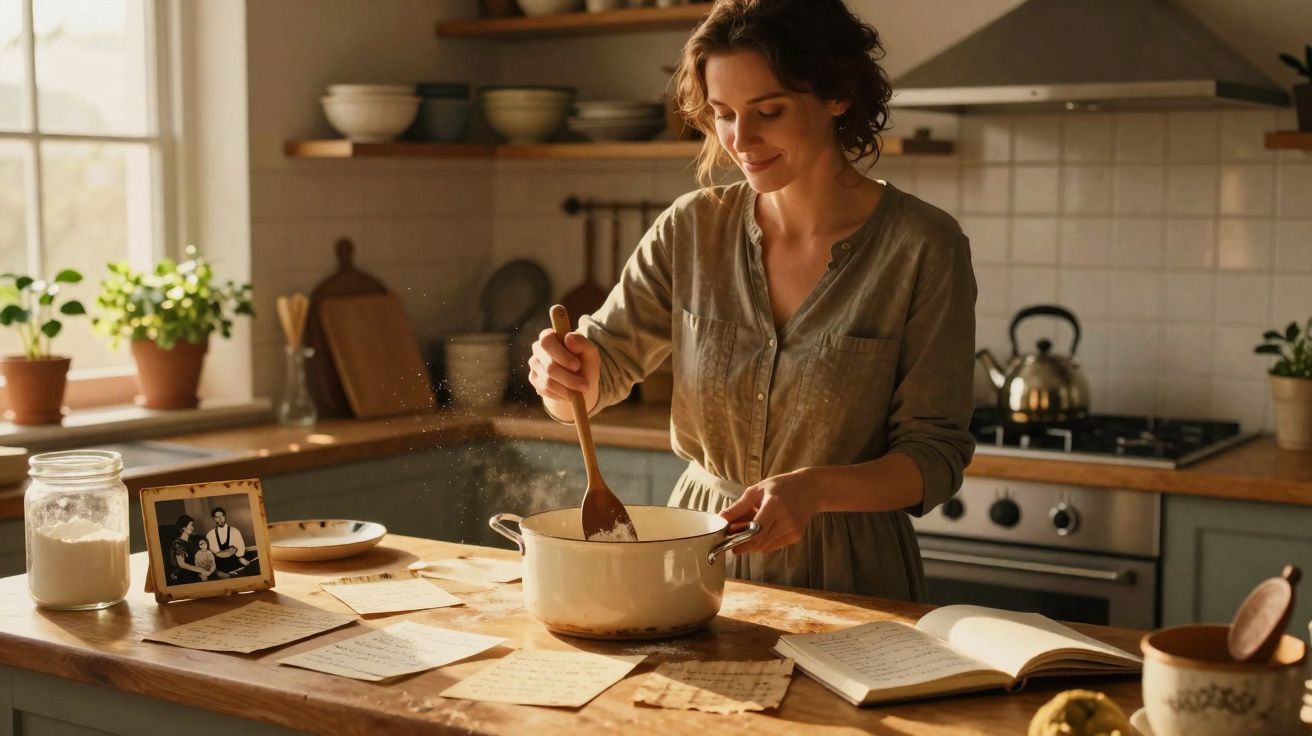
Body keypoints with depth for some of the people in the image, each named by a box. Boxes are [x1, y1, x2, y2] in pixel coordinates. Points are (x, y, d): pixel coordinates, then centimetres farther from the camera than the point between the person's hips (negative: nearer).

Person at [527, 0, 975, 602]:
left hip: (846, 576, -2)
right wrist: (563, 375, -18)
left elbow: (935, 455, -7)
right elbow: (602, 365, 5)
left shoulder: (923, 247, -9)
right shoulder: (692, 229, 1)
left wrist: (814, 488, -25)